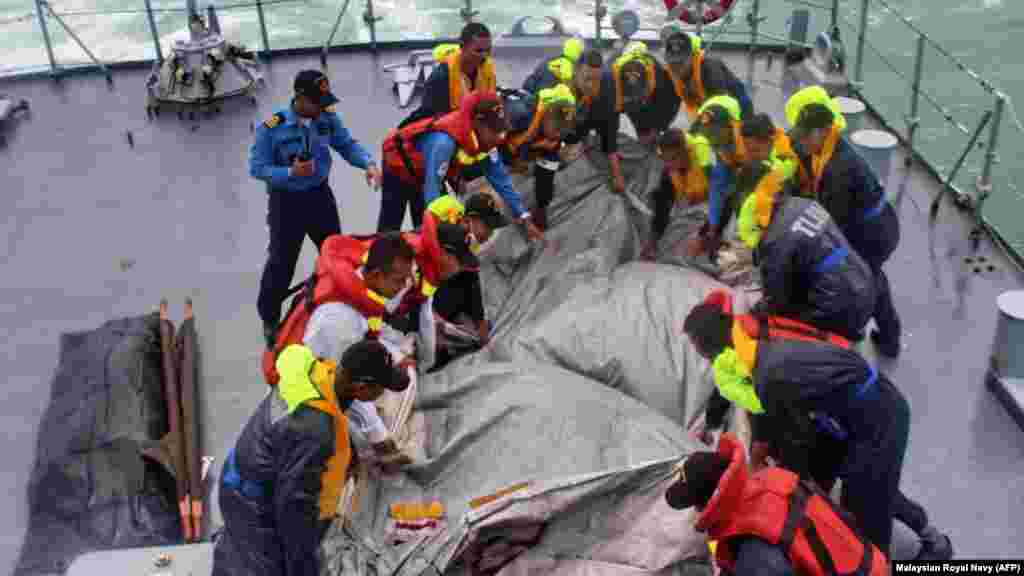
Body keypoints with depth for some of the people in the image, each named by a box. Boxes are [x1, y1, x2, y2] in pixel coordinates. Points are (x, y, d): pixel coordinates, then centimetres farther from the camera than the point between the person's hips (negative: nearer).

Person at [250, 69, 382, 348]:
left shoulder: (328, 118, -8)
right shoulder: (271, 127, -22)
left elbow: (348, 145, 2)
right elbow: (257, 168, -17)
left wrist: (369, 164, -17)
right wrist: (291, 173, -32)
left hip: (320, 195, 5)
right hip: (286, 202, -5)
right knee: (281, 262, 4)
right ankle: (270, 320, 24)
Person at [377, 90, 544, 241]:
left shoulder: (486, 140, -21)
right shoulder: (445, 141, -44)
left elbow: (501, 180, -14)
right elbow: (432, 186, -44)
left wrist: (525, 219, -17)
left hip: (426, 173, 7)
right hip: (399, 167, -7)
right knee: (389, 229, 3)